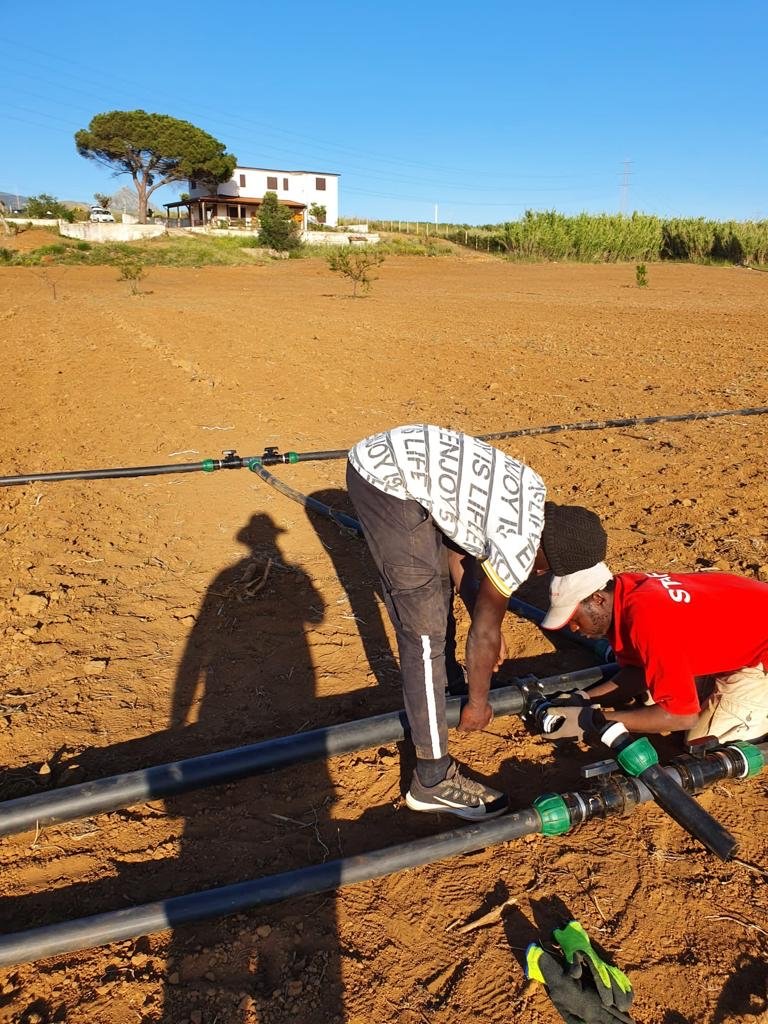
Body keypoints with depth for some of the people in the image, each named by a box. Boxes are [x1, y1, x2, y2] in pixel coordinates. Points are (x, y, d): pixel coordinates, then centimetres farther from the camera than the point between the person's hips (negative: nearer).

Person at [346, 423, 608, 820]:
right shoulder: (520, 545, -12)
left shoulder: (530, 491, 12)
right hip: (389, 480, -11)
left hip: (382, 452, 11)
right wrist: (478, 703, 15)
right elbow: (484, 634, -1)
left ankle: (445, 680, 50)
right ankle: (433, 780, 5)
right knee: (425, 629, -5)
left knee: (437, 581, 26)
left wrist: (488, 624, 24)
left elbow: (461, 548, 21)